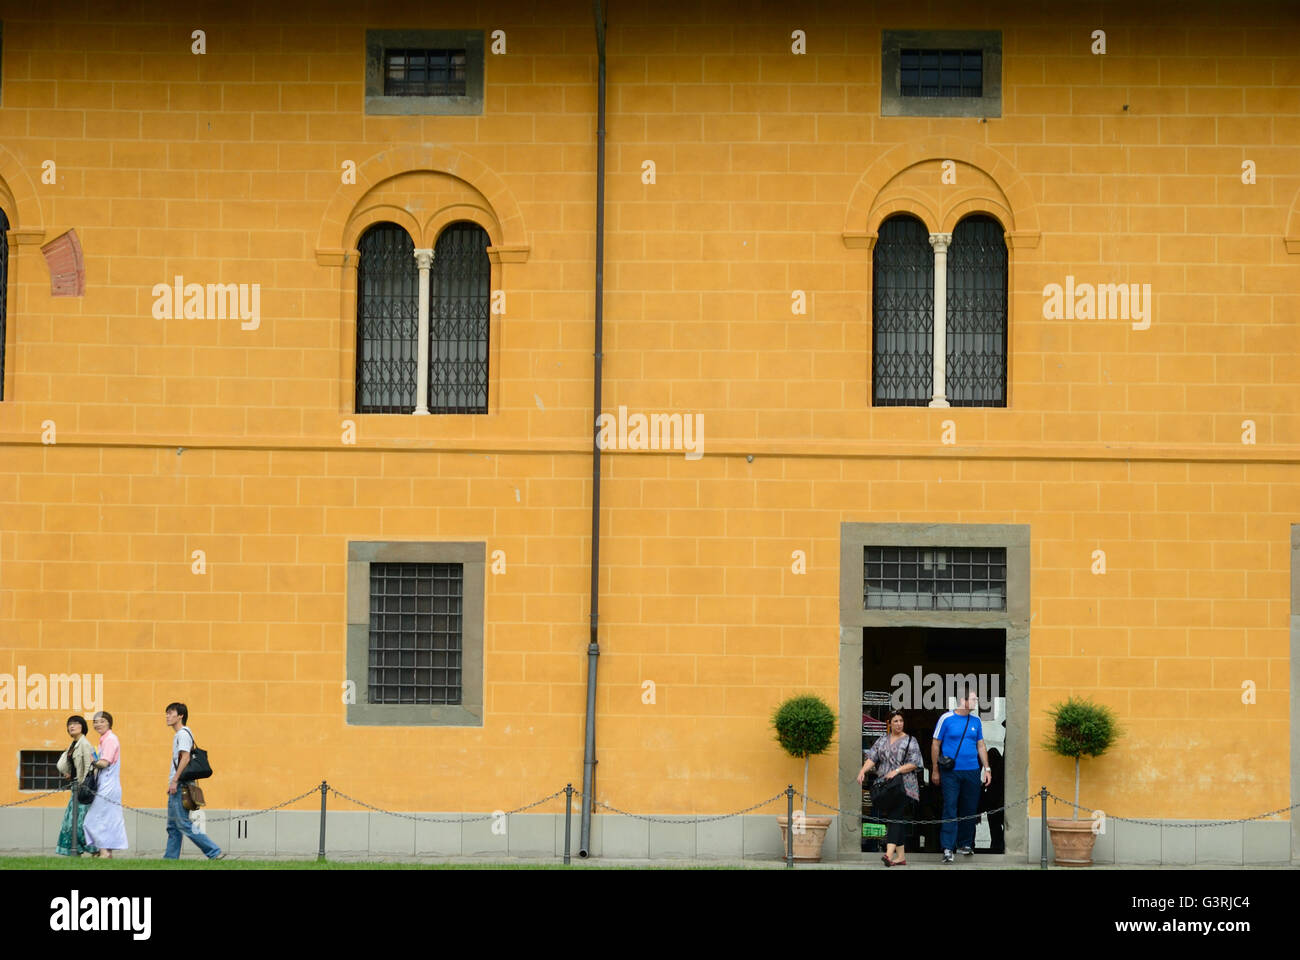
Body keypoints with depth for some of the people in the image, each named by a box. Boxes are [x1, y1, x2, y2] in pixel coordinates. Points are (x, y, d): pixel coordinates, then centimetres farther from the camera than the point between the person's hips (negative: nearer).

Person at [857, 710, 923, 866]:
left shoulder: (910, 741, 3)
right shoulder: (882, 741, 16)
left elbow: (914, 763, -5)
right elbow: (872, 758, 6)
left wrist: (897, 771, -17)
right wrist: (863, 771, -13)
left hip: (903, 787, -5)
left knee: (896, 818, -16)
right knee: (891, 819, 4)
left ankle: (889, 854, -29)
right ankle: (901, 856, 9)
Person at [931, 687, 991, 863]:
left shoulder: (976, 721, 10)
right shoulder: (947, 719, -3)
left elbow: (981, 746, 17)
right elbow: (935, 745, 2)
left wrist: (987, 769, 12)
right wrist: (935, 770, 1)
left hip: (972, 771, 4)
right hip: (951, 772, -4)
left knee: (969, 809, 9)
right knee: (950, 808, -9)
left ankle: (965, 844, 22)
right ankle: (947, 849, -11)